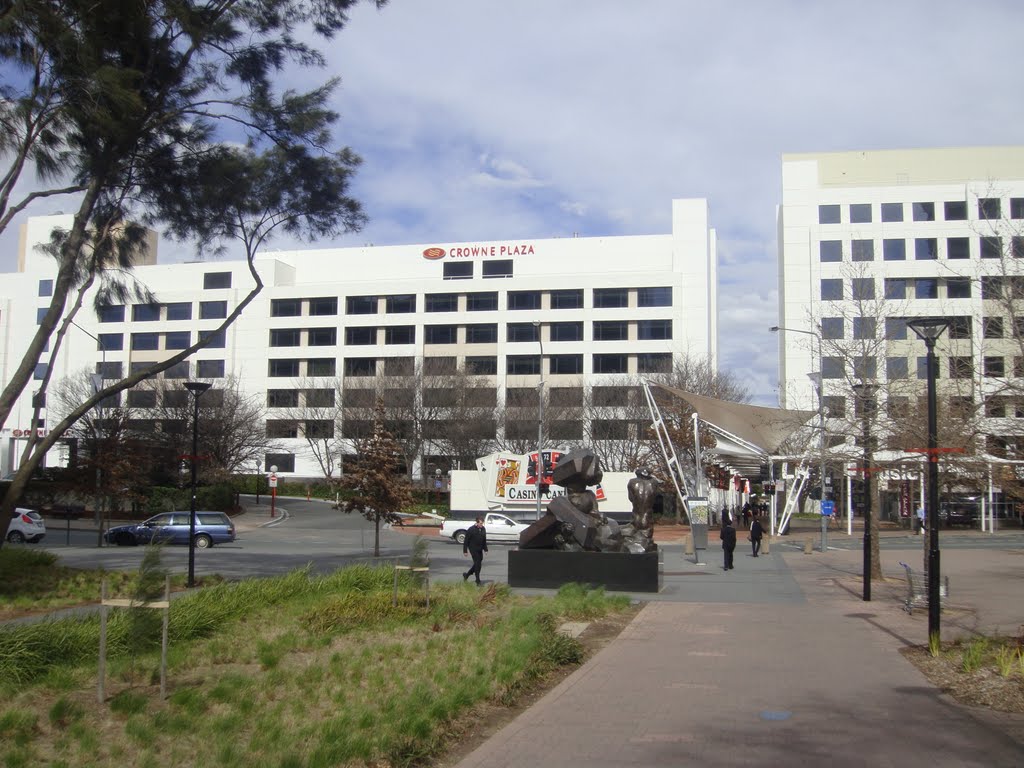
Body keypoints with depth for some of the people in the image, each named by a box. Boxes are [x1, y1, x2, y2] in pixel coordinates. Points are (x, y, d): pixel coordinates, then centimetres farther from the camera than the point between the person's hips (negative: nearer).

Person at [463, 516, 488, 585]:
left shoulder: (483, 529, 4)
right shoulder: (471, 529, -15)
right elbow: (466, 540, -11)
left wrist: (485, 549, 13)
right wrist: (465, 551, -12)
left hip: (480, 549, 7)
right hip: (473, 549, -7)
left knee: (478, 563, 10)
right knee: (477, 563, -10)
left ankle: (466, 575, 30)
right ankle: (478, 581, -3)